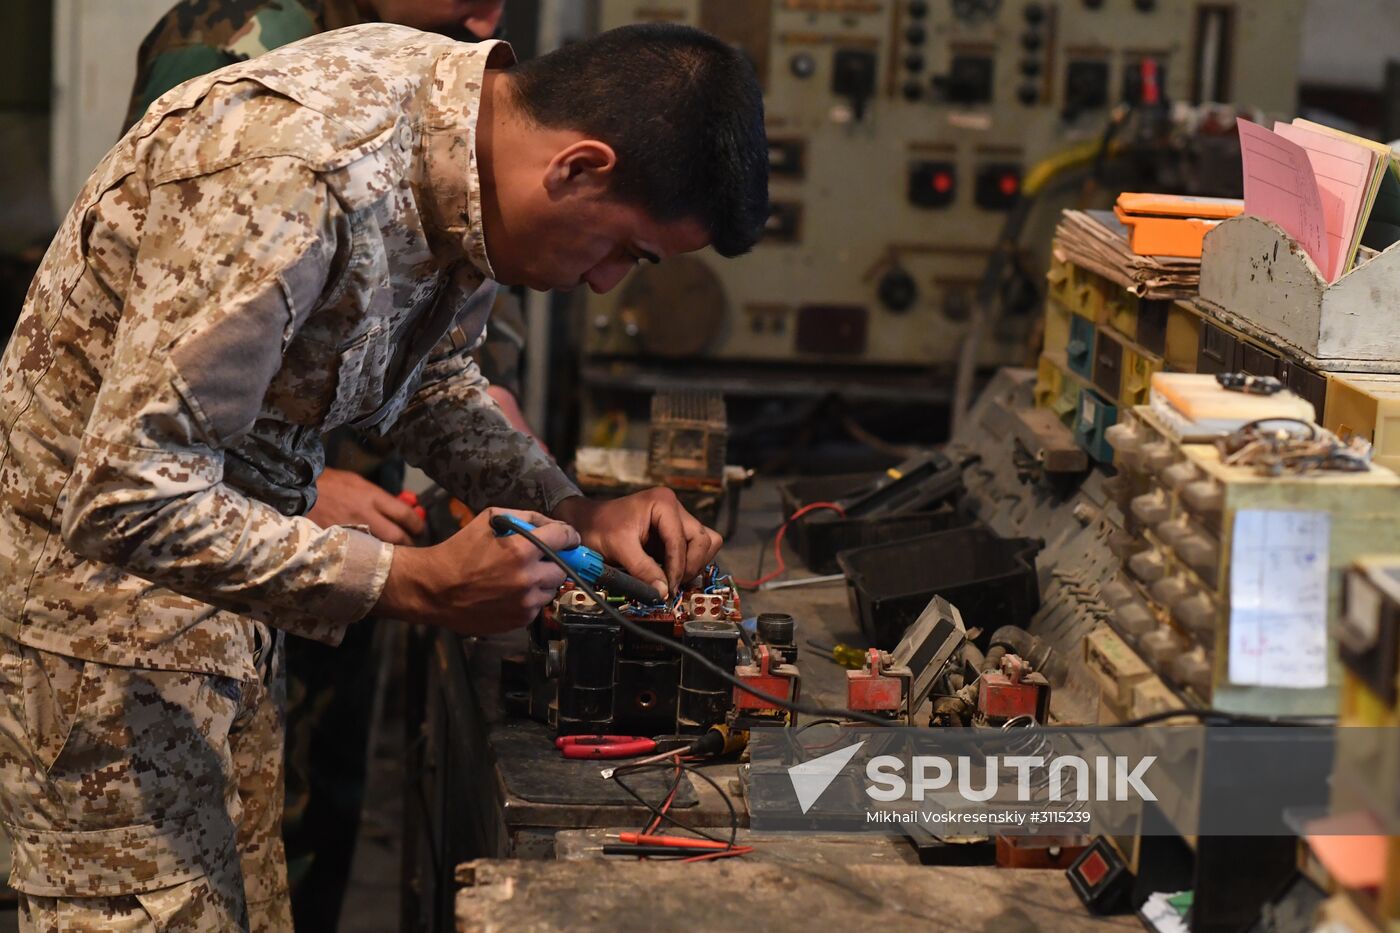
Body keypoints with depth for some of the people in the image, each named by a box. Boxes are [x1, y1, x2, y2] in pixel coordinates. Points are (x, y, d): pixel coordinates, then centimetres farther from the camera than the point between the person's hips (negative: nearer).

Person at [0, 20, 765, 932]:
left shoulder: (470, 163, -5)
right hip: (97, 575, -8)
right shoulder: (301, 174, -32)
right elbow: (127, 497, -31)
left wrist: (573, 511, -3)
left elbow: (430, 376, 13)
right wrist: (416, 583, -29)